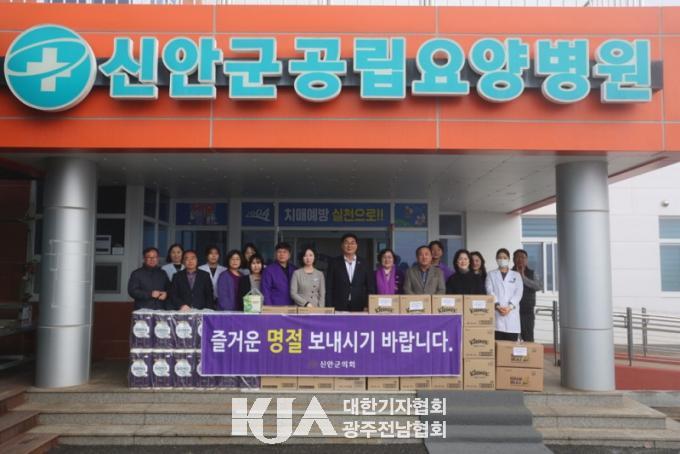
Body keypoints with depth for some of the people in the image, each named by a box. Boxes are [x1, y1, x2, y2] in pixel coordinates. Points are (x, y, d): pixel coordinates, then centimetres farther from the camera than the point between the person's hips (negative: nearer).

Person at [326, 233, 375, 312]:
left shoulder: (364, 264, 9)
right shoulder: (334, 263, 5)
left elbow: (371, 288, 9)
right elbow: (329, 288, 3)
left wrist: (367, 306, -1)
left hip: (359, 308, 1)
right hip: (338, 308, -1)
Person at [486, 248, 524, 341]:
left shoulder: (516, 275, 17)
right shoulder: (491, 275, 15)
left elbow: (518, 292, 4)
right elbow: (490, 292, 2)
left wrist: (510, 307, -11)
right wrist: (497, 306, -14)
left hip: (512, 313, 1)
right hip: (496, 313, -1)